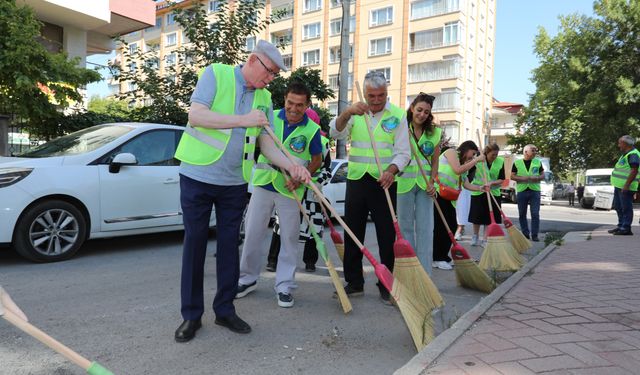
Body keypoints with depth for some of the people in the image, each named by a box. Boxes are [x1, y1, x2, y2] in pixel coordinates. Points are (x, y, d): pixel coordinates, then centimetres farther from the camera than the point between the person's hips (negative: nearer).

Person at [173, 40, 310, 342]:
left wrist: (291, 167, -13)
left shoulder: (264, 99, 7)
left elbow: (266, 143, 4)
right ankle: (191, 315, 16)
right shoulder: (215, 74, -5)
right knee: (195, 244, 4)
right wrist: (242, 120, -21)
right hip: (198, 176, -4)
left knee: (229, 246, 8)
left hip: (235, 182, 4)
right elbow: (195, 115, -17)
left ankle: (225, 310, 22)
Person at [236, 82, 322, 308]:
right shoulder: (270, 118, -4)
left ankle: (284, 286, 19)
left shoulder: (312, 130, -6)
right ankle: (248, 279, 26)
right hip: (263, 185, 2)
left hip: (290, 190, -1)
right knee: (253, 233, 8)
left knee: (289, 238, 5)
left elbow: (317, 160, 4)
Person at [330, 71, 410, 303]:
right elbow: (336, 133, -9)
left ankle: (387, 285, 14)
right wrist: (347, 113, -27)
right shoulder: (355, 113, 7)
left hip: (384, 183, -2)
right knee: (352, 234, 8)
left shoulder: (398, 115, 0)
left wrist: (391, 170, -24)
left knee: (387, 236, 1)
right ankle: (354, 283, 20)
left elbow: (403, 152, -5)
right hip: (356, 180, 3)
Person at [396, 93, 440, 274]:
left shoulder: (434, 133, 7)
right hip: (404, 182, -2)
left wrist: (431, 182, -2)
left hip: (424, 184, 2)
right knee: (405, 226, 6)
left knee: (425, 228, 1)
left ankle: (425, 272, 6)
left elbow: (435, 162, 10)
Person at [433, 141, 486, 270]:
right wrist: (476, 160, -7)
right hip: (437, 192, -9)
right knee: (441, 225, -10)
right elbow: (457, 170, -15)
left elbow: (467, 185, 15)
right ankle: (437, 259, -2)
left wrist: (481, 188, 1)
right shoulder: (451, 152, 0)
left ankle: (443, 257, 17)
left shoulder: (463, 164, 24)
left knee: (452, 225, 6)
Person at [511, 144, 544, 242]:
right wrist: (522, 178, -14)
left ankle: (534, 235, 3)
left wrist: (537, 178, -9)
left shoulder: (538, 162, 9)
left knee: (535, 214, -4)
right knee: (522, 214, 5)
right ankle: (525, 234, 16)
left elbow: (543, 175, 12)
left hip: (535, 191, 1)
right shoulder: (517, 163, 3)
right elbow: (512, 176, 2)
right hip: (521, 191, 0)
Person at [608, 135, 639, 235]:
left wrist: (627, 185, -26)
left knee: (626, 208, -6)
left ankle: (626, 229, -2)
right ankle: (621, 226, 26)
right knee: (618, 206, 16)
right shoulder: (625, 154, 19)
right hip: (619, 186, 11)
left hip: (625, 187, -11)